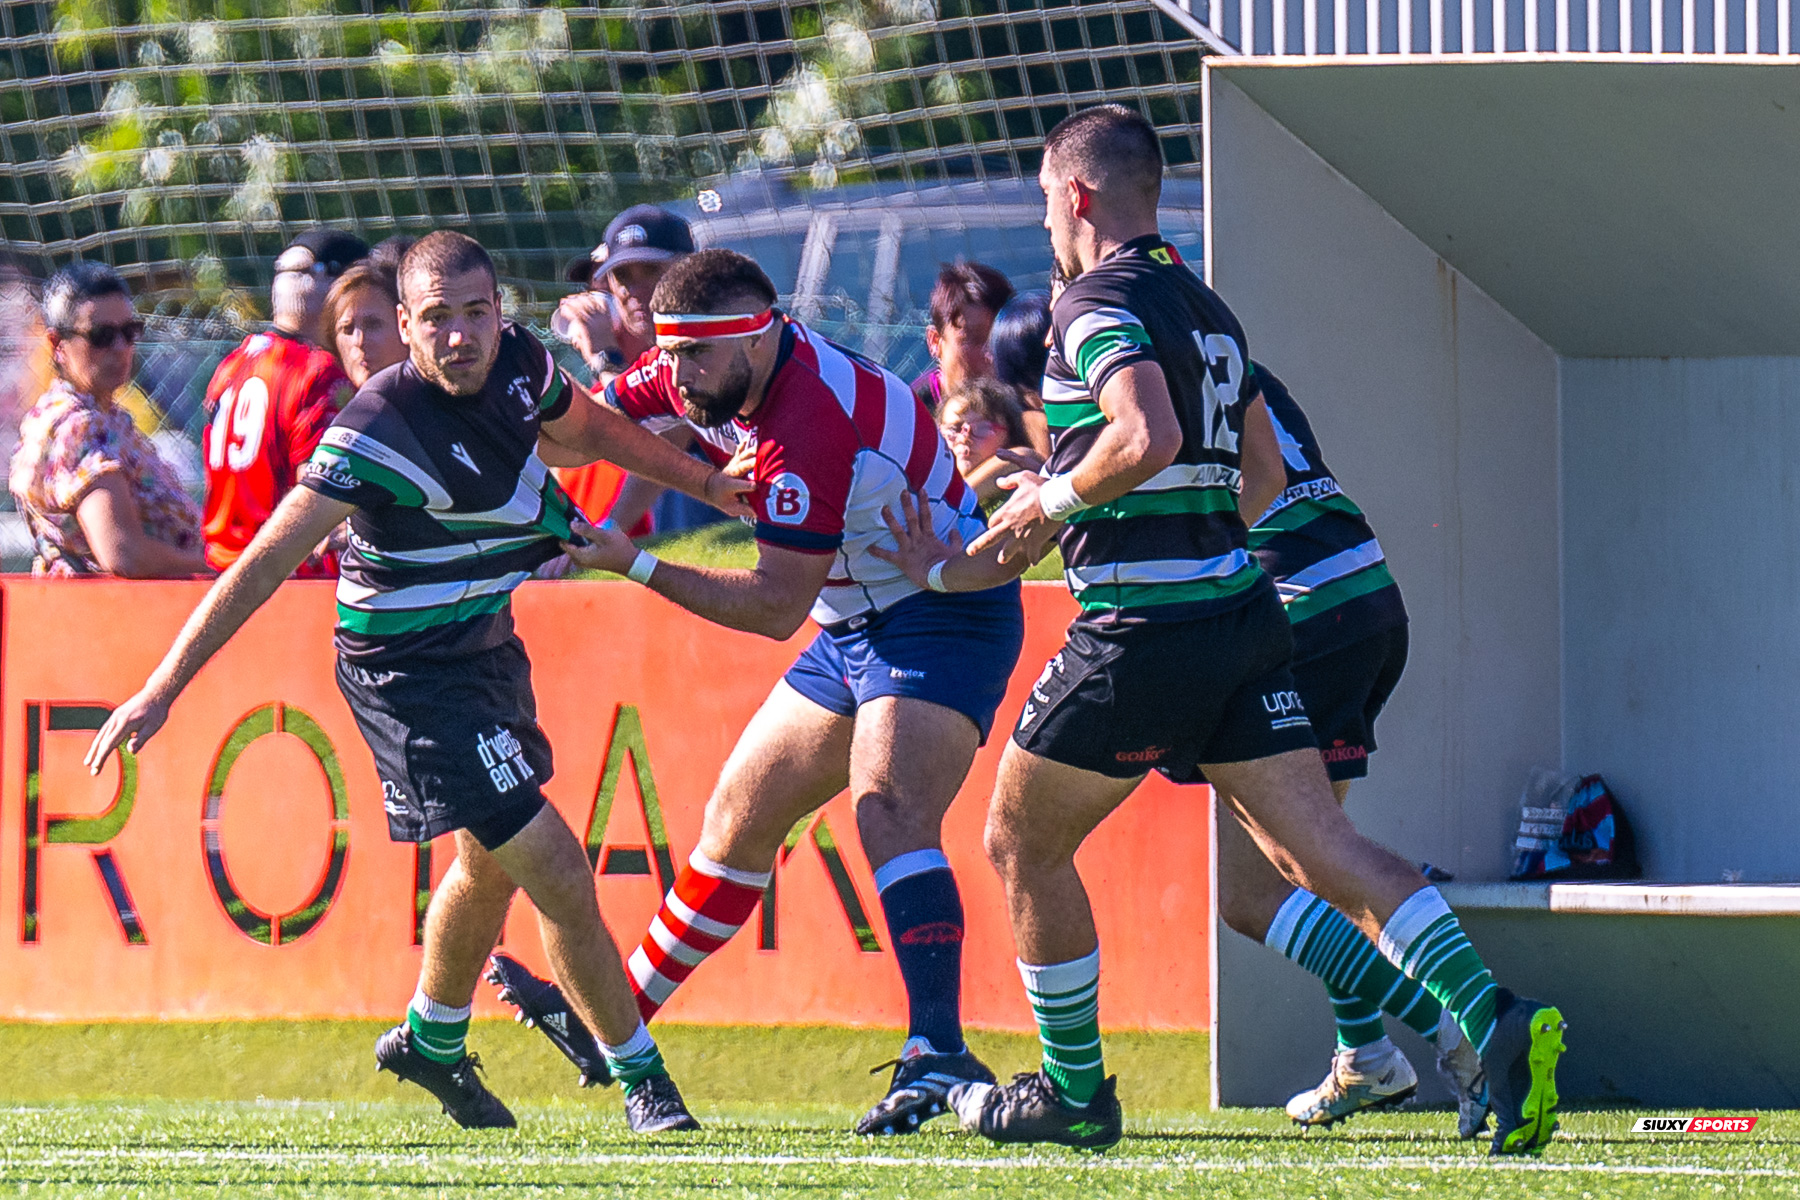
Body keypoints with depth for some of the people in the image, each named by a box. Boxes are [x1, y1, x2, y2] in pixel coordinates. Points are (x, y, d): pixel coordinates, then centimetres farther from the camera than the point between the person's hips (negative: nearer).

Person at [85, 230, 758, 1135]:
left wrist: (706, 481, 27)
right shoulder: (382, 428, -28)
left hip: (485, 645, 9)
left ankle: (432, 1043, 51)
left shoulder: (517, 365, -7)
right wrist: (163, 688, -30)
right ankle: (643, 1078, 3)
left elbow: (588, 426, 18)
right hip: (410, 676, -9)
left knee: (492, 862, 28)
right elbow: (267, 562, -27)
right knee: (558, 875, -12)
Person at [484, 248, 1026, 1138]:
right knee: (738, 816, 15)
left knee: (886, 809, -31)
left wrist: (637, 567, -25)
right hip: (857, 625, 10)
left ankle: (938, 1055, -42)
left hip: (943, 611, -10)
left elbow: (776, 606, -26)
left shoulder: (809, 423, -29)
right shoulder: (712, 378, -3)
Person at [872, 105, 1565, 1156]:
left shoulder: (1101, 303, -10)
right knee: (1321, 849, -2)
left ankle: (1076, 1095, 18)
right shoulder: (1206, 310, 19)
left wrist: (1055, 495, -8)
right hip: (1242, 606, 8)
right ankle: (1495, 1022, -21)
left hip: (1143, 630, -8)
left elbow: (1147, 438, -28)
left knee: (1023, 844, 12)